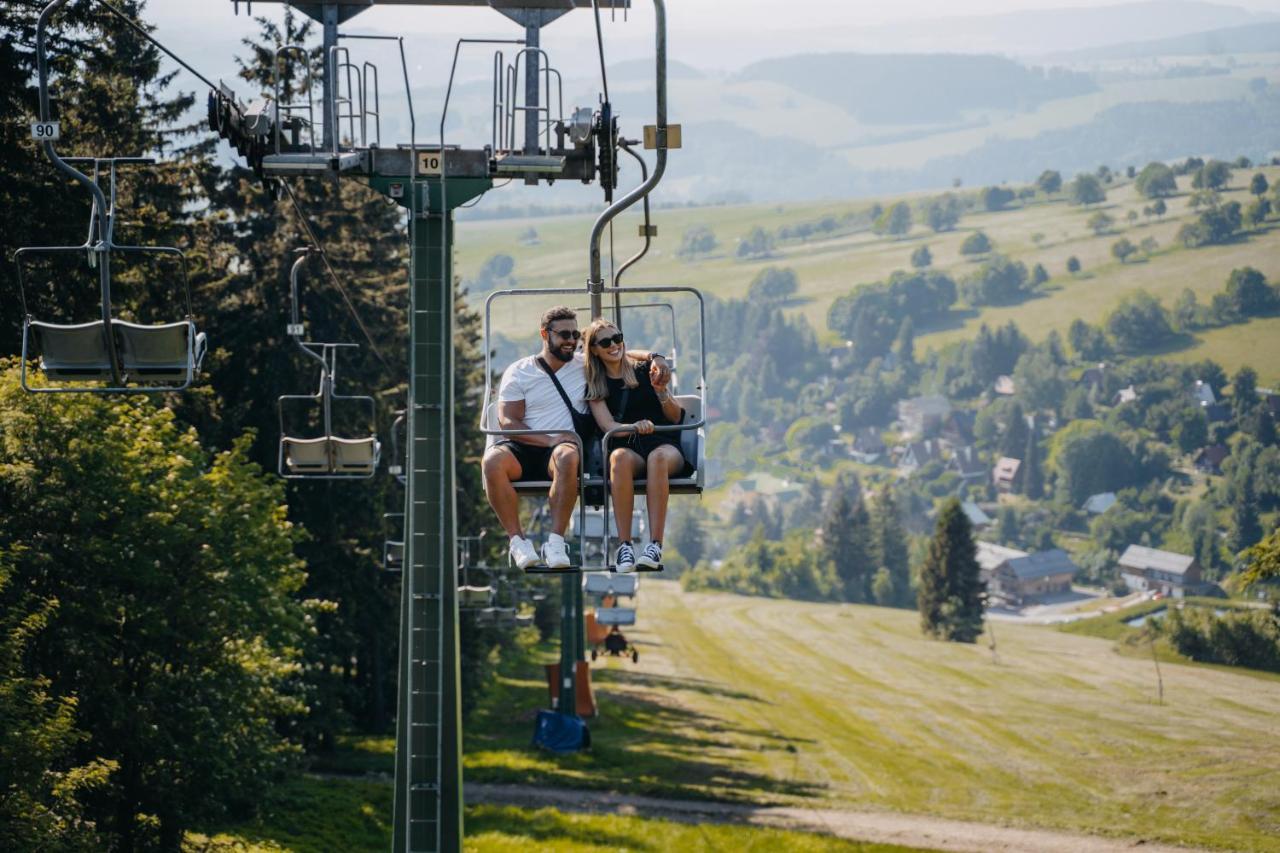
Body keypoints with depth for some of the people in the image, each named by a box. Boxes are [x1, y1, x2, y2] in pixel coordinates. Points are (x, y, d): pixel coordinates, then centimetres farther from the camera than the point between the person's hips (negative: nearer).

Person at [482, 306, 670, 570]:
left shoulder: (585, 365, 16)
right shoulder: (518, 372, 9)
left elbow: (623, 355, 24)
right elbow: (508, 421, 0)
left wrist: (655, 358, 0)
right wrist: (549, 440, -14)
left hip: (562, 447, 0)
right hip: (524, 446, 0)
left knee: (567, 456, -39)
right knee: (493, 460, -35)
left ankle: (555, 540, -37)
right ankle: (517, 540, -28)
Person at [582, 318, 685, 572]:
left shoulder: (645, 371, 12)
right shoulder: (595, 387, 14)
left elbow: (675, 417, 9)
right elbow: (608, 426, -1)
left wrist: (661, 391, -10)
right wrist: (634, 427, -21)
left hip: (664, 444, 0)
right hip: (628, 447, 0)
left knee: (657, 458, -38)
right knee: (620, 457, -37)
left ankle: (655, 545, -46)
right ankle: (624, 545, -43)